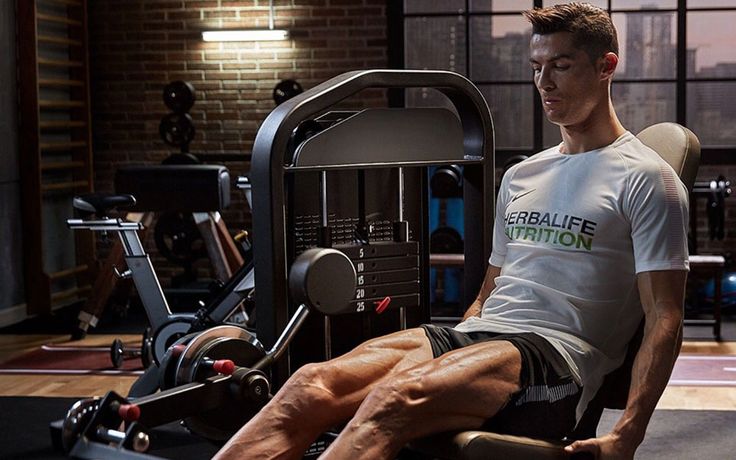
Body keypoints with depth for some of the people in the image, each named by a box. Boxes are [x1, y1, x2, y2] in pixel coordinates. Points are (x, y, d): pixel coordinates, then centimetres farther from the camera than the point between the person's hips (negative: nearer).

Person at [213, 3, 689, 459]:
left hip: (557, 353, -7)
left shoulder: (644, 178, 2)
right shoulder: (521, 176, 24)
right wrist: (449, 357, 16)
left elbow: (664, 318, -5)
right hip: (473, 336, 7)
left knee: (397, 399, -35)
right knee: (312, 386, -19)